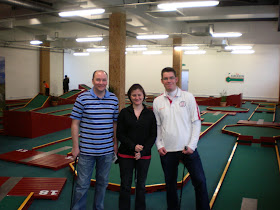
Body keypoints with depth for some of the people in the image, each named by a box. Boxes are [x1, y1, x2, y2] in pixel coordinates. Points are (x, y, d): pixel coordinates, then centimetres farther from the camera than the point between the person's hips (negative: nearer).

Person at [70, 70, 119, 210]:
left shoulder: (113, 99, 3)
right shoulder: (82, 98, -6)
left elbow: (115, 123, 10)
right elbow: (75, 124, -4)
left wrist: (115, 143, 10)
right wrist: (75, 146, -6)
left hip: (107, 151, 3)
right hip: (86, 150, -3)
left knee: (102, 183, 16)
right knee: (82, 184, 5)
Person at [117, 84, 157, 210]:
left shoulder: (150, 114, 1)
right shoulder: (124, 113, -1)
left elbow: (153, 135, -1)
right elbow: (120, 134, -4)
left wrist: (142, 152, -11)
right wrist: (133, 146, -16)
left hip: (144, 156, 1)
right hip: (126, 155, -1)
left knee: (141, 185, 13)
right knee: (125, 185, 6)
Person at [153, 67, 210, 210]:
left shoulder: (188, 97, -2)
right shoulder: (157, 101, 4)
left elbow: (196, 122, -2)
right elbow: (157, 126, 9)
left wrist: (192, 145, -9)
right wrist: (159, 145, -1)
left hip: (188, 149, -1)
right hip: (167, 151, 2)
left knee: (200, 181, 1)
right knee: (170, 183, 15)